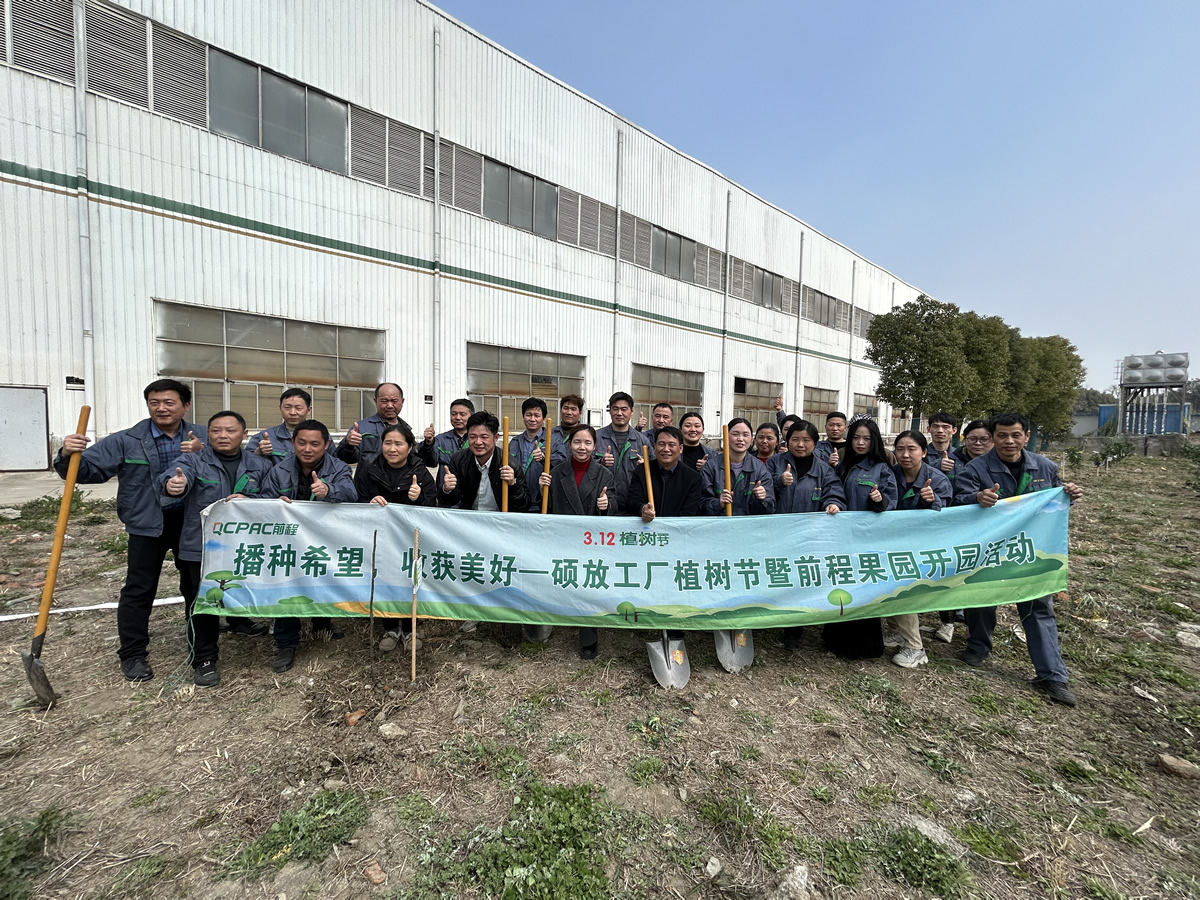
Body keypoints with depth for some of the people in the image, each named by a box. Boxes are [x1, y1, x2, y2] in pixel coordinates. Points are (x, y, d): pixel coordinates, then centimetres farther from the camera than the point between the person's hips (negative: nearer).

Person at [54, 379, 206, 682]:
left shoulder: (203, 437, -1)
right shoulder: (126, 440, -2)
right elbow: (90, 469, -5)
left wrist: (203, 454, -25)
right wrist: (69, 456, -24)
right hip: (147, 524, -1)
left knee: (197, 583, 15)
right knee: (139, 590, 3)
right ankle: (132, 654, 18)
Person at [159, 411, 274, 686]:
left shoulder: (260, 464, 4)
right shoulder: (193, 461, -4)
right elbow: (175, 476, -26)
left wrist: (248, 500, -18)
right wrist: (173, 485, -49)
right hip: (202, 546, -2)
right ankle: (203, 659, 18)